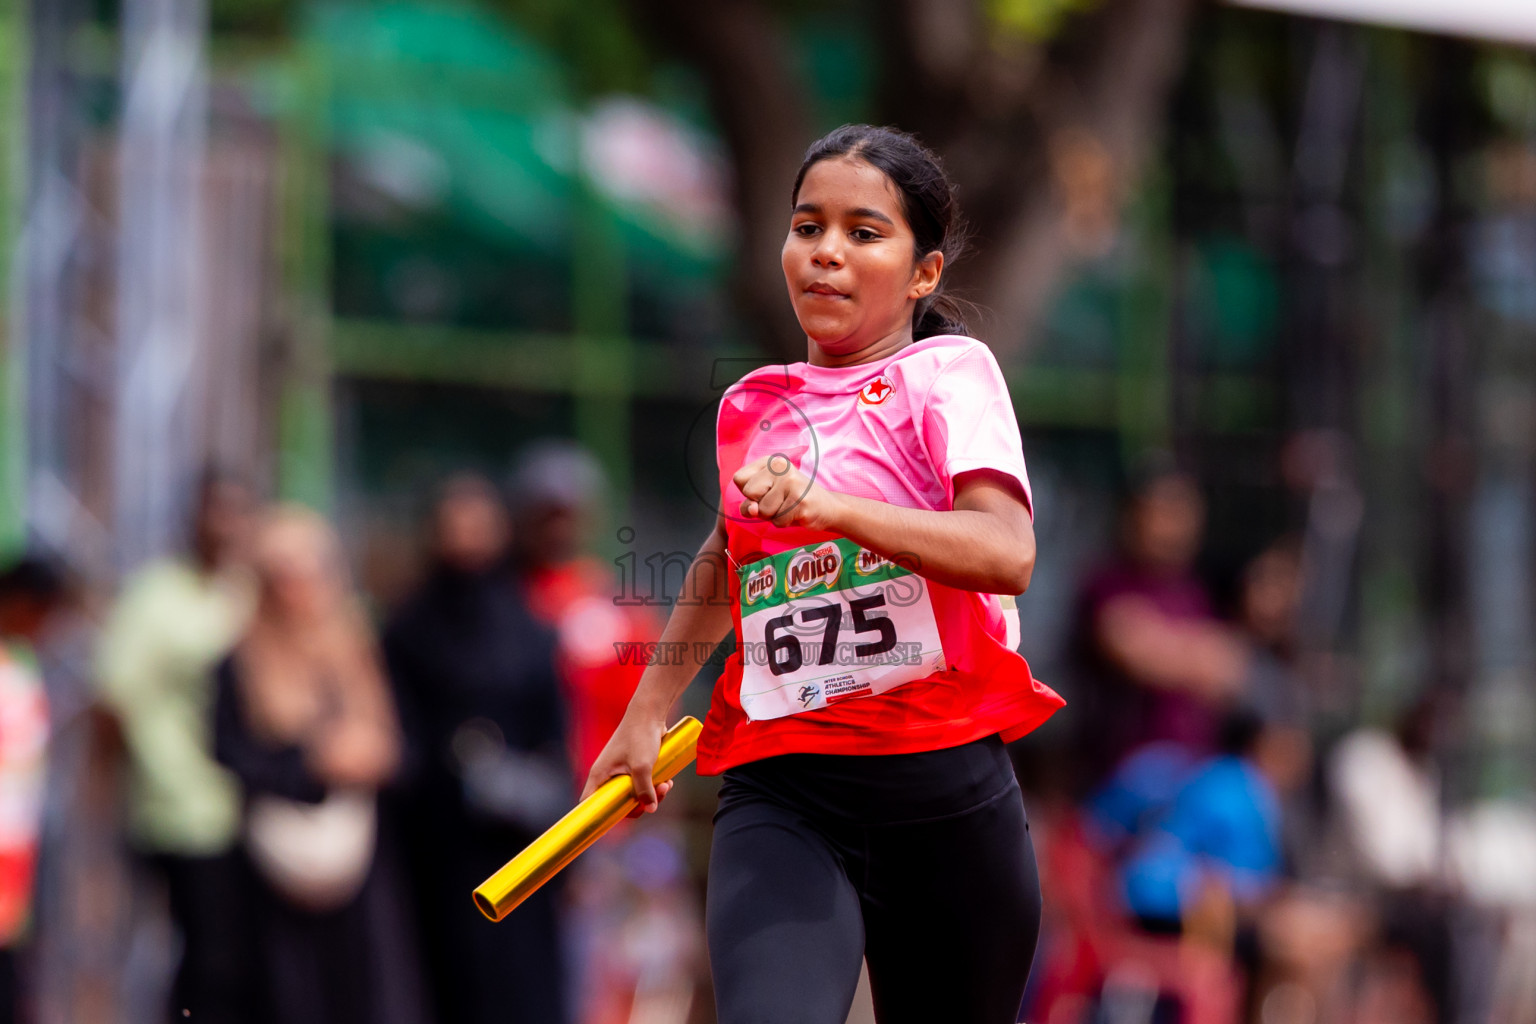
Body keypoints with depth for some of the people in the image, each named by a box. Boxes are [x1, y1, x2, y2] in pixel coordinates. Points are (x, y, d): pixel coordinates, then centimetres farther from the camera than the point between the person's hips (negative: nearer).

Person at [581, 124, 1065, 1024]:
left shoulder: (948, 371, 0)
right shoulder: (750, 407, 15)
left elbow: (1008, 554, -17)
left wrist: (828, 507, -26)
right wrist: (648, 711, 37)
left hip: (946, 788, -2)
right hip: (778, 792, 2)